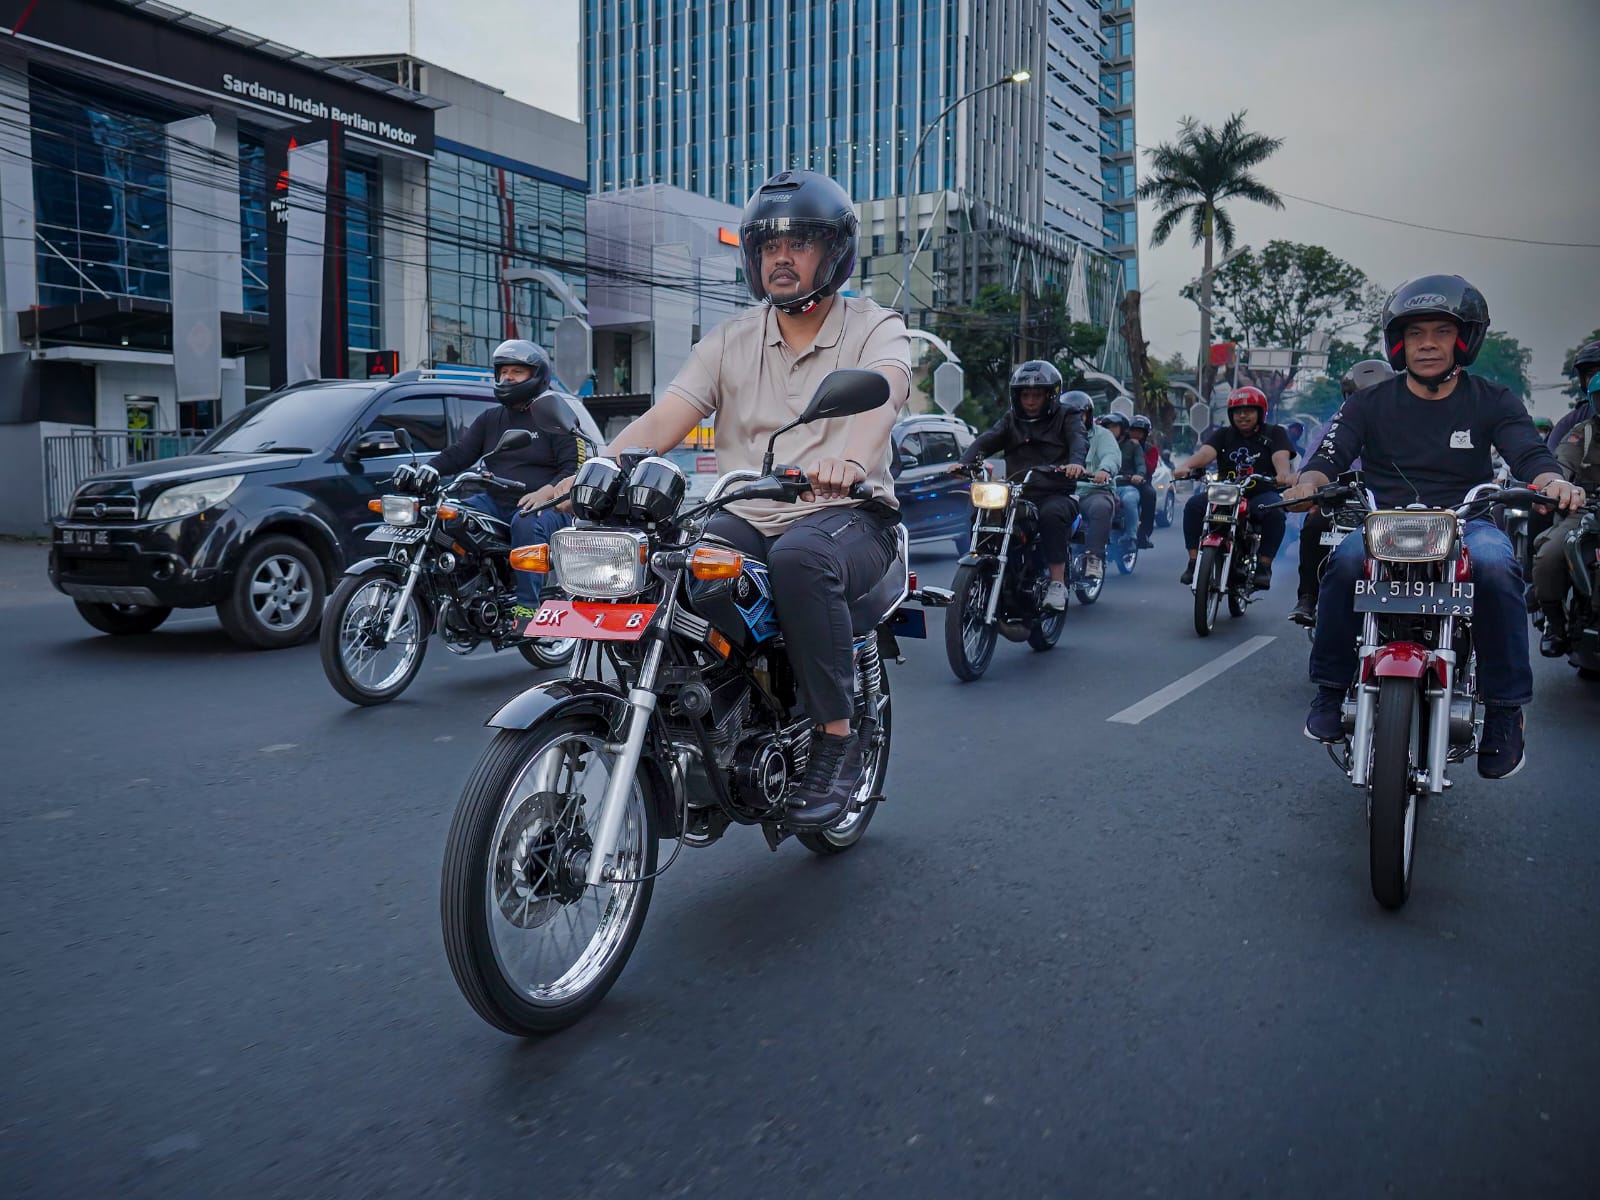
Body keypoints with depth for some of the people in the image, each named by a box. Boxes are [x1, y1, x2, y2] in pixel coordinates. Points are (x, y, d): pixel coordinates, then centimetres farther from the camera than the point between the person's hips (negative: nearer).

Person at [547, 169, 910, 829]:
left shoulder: (875, 328, 2)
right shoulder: (731, 340, 13)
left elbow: (881, 395, -22)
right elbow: (662, 420, 1)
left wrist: (849, 461, -45)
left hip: (847, 515, -3)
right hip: (746, 520, 4)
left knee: (801, 556, -37)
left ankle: (837, 739, -22)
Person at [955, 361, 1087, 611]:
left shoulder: (1066, 418, 11)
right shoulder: (1011, 421, 20)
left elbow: (1078, 440, -10)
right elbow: (985, 441, 4)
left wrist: (1076, 462, -34)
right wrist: (964, 461, -17)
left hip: (1056, 494, -3)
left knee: (1051, 515, -37)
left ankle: (1057, 583, -31)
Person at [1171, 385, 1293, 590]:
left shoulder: (1274, 433, 11)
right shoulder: (1223, 435, 16)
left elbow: (1280, 457, -10)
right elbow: (1205, 452, -5)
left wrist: (1283, 474, -36)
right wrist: (1185, 465, -29)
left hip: (1262, 493, -2)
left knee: (1275, 513, -34)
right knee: (1194, 505, -25)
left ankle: (1264, 566, -22)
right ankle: (1193, 562, -22)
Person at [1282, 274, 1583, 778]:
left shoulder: (1493, 402, 8)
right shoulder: (1370, 403, 8)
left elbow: (1530, 455, -6)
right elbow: (1330, 456, -5)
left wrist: (1554, 481, -31)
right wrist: (1308, 483, -29)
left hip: (1466, 522, 0)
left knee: (1495, 564, -35)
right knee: (1346, 560, -34)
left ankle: (1504, 707, -21)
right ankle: (1332, 689, -19)